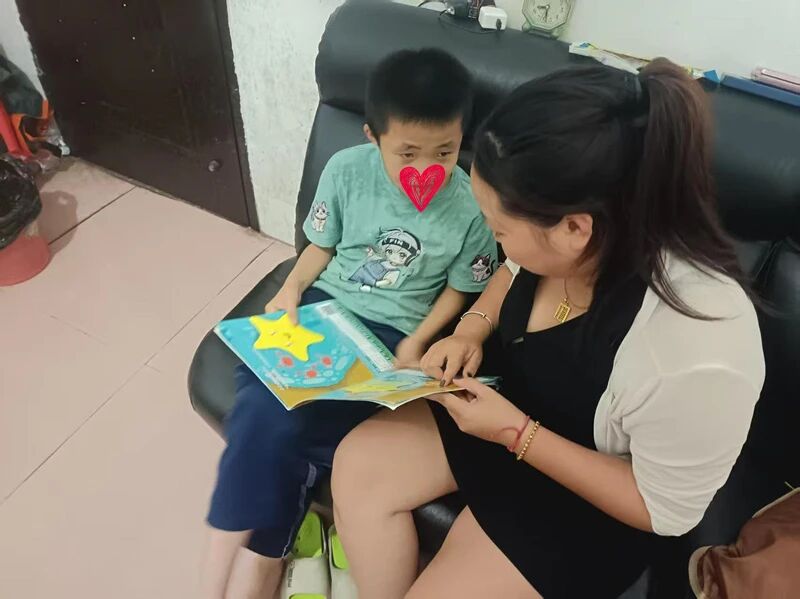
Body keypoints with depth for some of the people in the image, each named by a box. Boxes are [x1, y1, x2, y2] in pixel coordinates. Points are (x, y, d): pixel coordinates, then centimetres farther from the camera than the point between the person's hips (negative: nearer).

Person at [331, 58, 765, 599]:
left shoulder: (696, 353, -37)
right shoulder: (565, 237, -18)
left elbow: (665, 508, -22)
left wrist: (518, 434, -25)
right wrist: (472, 329, -11)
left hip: (589, 498, -5)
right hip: (507, 404, 6)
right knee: (357, 466, -2)